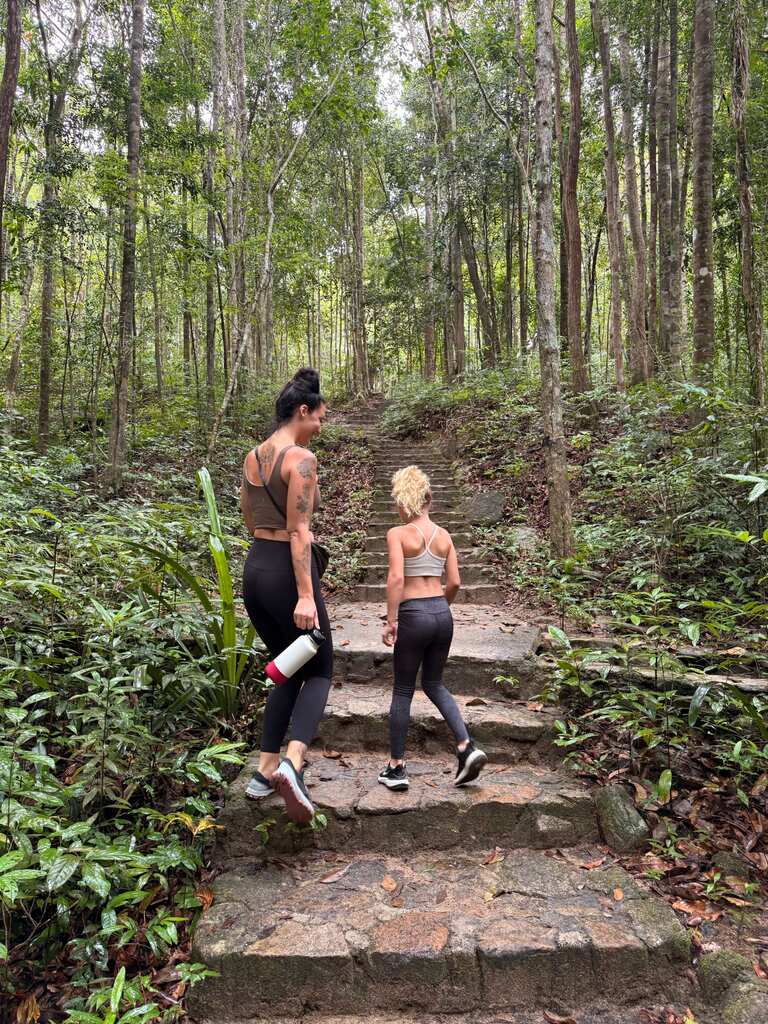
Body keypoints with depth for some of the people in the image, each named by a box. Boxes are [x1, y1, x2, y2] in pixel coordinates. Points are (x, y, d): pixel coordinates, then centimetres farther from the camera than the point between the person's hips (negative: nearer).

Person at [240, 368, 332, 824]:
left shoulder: (252, 457, 10)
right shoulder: (302, 458, -14)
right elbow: (298, 531, -20)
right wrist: (305, 595, -21)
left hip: (254, 568, 8)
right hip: (287, 572, -8)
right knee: (319, 671, 7)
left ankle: (266, 770, 21)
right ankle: (292, 763, -14)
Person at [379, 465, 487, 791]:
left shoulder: (398, 534, -7)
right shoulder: (444, 535, 7)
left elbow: (396, 577, -18)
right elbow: (454, 582, 6)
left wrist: (390, 621, -14)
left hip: (413, 616, -5)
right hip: (442, 614, 5)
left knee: (403, 690, 10)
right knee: (434, 684, 22)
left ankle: (396, 768, 18)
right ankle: (467, 748, 9)